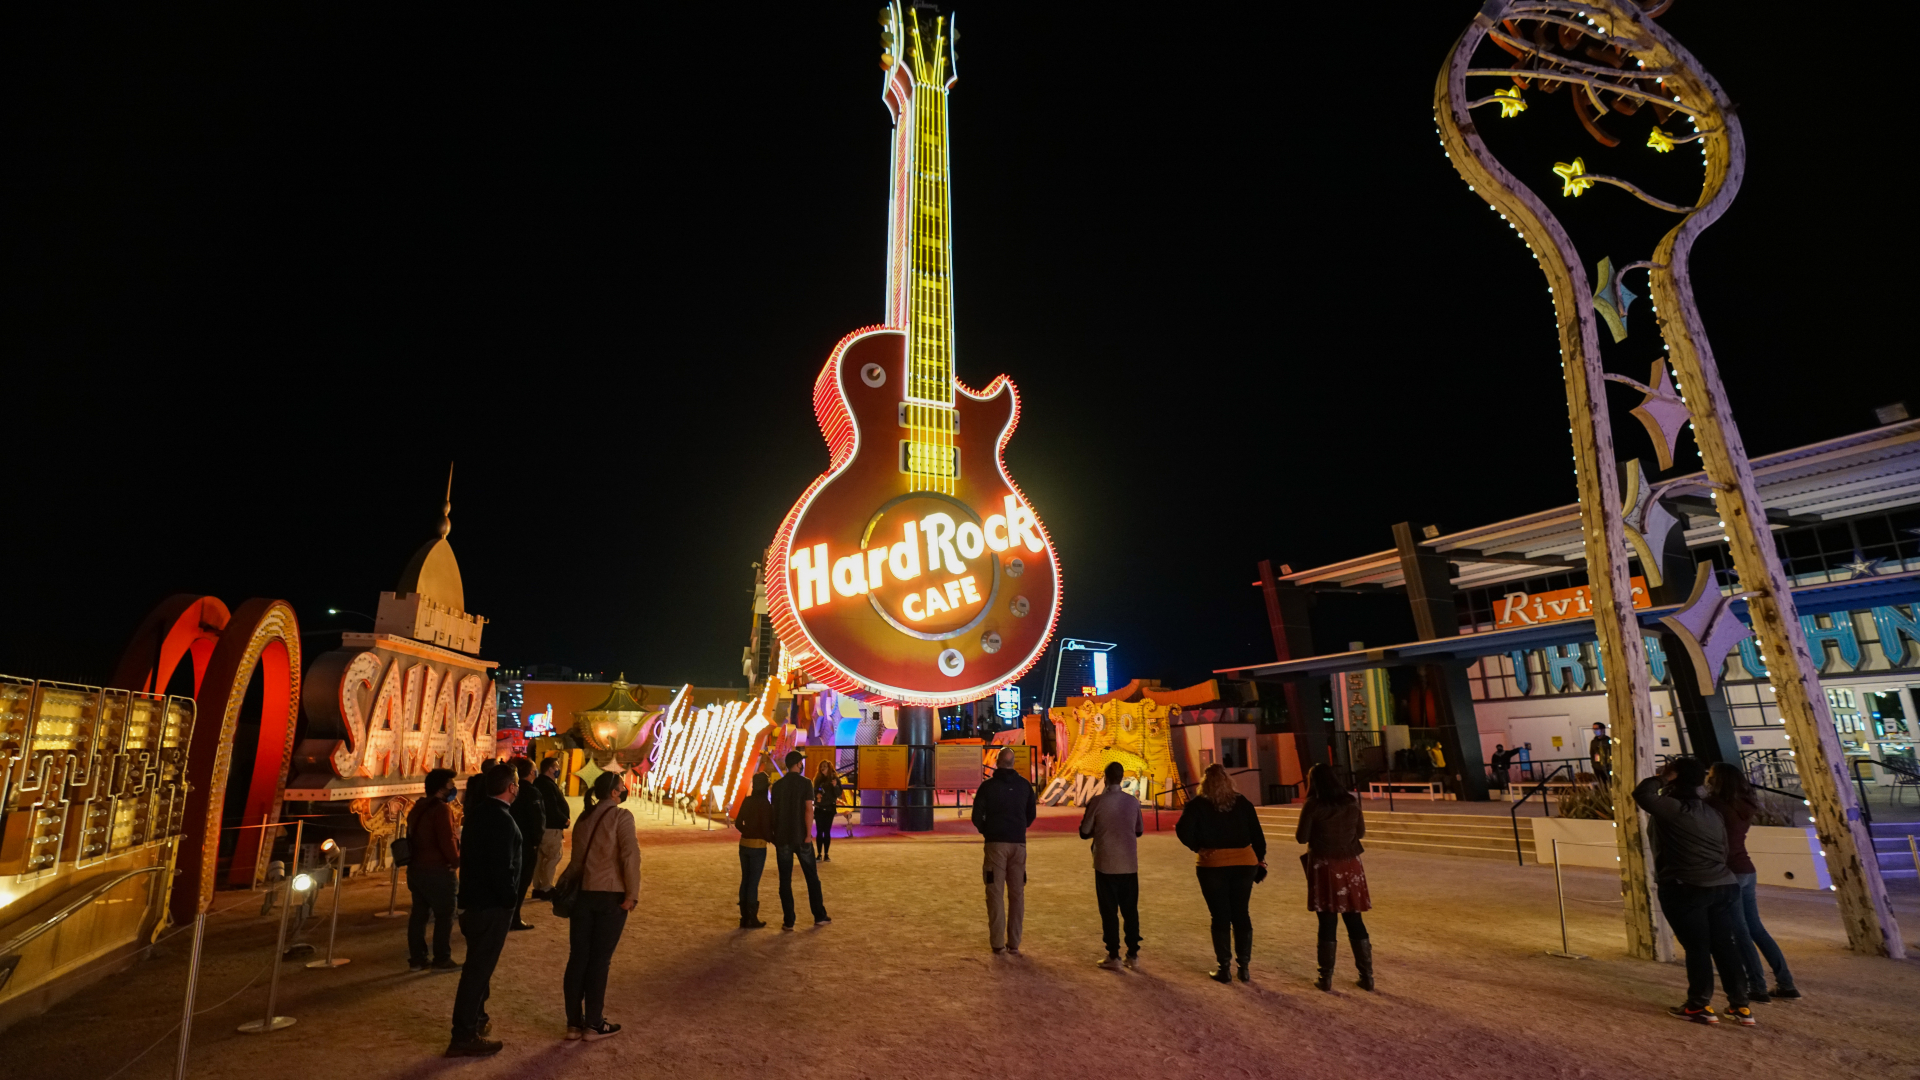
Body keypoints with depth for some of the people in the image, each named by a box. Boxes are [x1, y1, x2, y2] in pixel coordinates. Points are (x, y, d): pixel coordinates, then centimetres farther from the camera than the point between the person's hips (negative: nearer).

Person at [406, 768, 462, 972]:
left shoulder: (417, 808, 11)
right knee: (444, 915, 2)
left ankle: (416, 959, 18)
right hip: (438, 870, -9)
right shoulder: (442, 809, -18)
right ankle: (442, 960, 7)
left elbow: (412, 837, 18)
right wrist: (456, 861, -8)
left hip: (416, 868, 9)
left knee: (419, 913, 13)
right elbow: (447, 841, -22)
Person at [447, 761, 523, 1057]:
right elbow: (502, 868, -25)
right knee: (479, 968, 0)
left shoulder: (478, 811, 6)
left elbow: (472, 854, 14)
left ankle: (475, 1019, 37)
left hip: (475, 898, 10)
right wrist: (510, 900, -13)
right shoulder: (501, 820, -23)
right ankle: (463, 1037, 8)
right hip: (492, 904, -10)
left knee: (478, 964, 23)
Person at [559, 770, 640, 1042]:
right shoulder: (621, 816, -11)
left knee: (578, 958, 12)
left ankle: (574, 1022, 20)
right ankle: (593, 1024, 14)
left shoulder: (585, 816, 9)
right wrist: (631, 894, -16)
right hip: (610, 896, -6)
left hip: (582, 894, 6)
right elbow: (630, 856, -19)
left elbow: (577, 856, 7)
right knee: (599, 960, 4)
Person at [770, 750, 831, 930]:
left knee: (785, 880, 7)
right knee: (812, 877, 11)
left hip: (782, 837, 3)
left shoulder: (777, 785, 4)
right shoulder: (805, 783, -6)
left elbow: (774, 811, 5)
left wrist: (775, 834, 12)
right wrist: (808, 834, -10)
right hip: (800, 836, -2)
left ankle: (788, 921, 7)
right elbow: (808, 809, -14)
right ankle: (819, 916, 15)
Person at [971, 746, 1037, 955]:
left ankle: (997, 943, 3)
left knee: (996, 893, 3)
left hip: (996, 843, -3)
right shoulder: (1024, 785, 3)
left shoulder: (988, 785, -7)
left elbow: (977, 816, -6)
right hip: (1018, 844, 3)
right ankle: (1014, 943, 10)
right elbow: (1031, 814, 10)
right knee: (1017, 893, 9)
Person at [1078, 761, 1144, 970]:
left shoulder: (1097, 801, -13)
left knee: (1109, 911, 6)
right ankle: (1133, 954, 17)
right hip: (1129, 864, 3)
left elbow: (1084, 832, -6)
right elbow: (1139, 830, 11)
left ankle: (1113, 957, 9)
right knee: (1130, 910, 13)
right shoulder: (1133, 801, -2)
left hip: (1106, 864, -3)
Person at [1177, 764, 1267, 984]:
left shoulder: (1198, 805, -7)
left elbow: (1183, 830, -18)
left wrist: (1197, 848, -3)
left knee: (1220, 916, 7)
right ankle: (1244, 967, 15)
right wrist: (1260, 859, 11)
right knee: (1241, 914, 13)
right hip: (1244, 863, 3)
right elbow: (1257, 833, 3)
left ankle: (1224, 969, 10)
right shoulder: (1242, 802, 2)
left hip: (1212, 866, -3)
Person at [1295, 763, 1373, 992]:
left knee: (1327, 923, 4)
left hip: (1324, 867, -3)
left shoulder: (1313, 805, -11)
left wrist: (1298, 831, 11)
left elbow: (1302, 837, -9)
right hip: (1350, 865, 4)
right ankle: (1367, 976, 17)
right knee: (1355, 921, 13)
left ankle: (1326, 978, 10)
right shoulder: (1351, 802, 1)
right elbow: (1361, 831, 12)